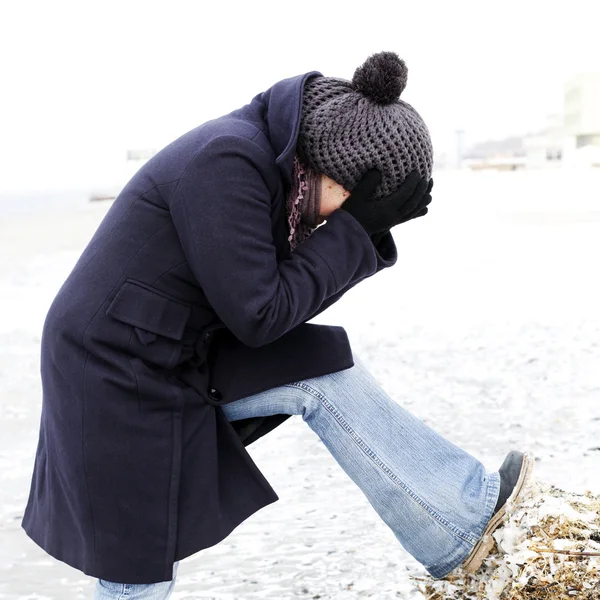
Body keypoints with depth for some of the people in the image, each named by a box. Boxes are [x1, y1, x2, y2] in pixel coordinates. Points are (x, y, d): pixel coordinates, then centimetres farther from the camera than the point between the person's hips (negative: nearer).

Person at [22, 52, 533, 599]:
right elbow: (258, 317, -24)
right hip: (117, 379, -9)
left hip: (182, 361, 9)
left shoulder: (274, 160, 4)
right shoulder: (228, 163, -26)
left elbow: (294, 299, 8)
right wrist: (356, 228, -18)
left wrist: (370, 229, -4)